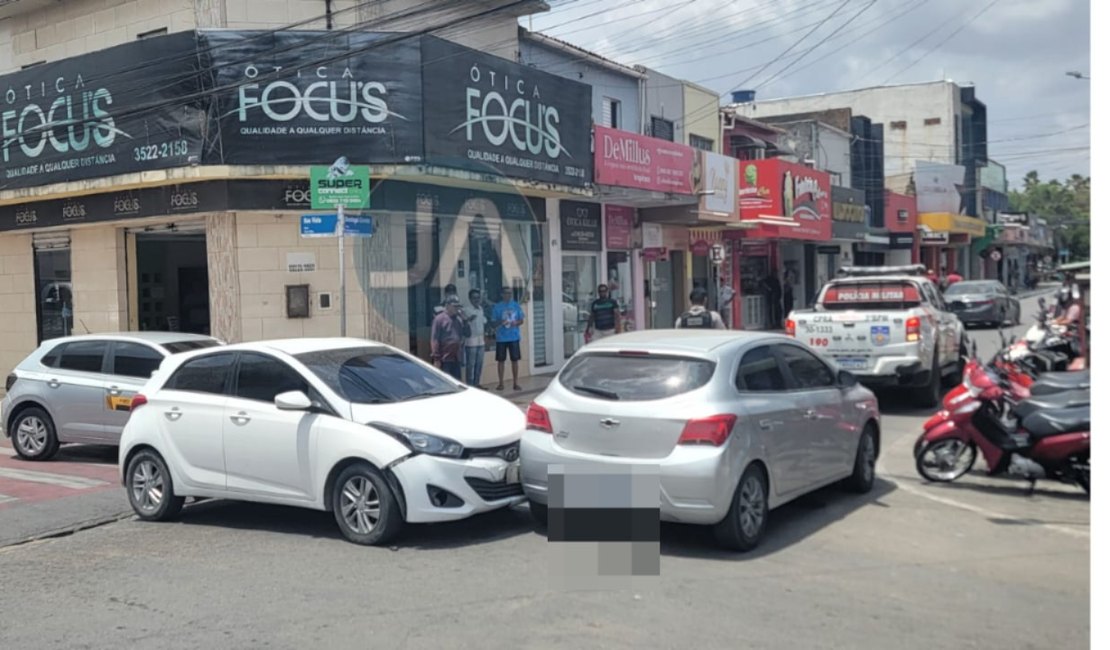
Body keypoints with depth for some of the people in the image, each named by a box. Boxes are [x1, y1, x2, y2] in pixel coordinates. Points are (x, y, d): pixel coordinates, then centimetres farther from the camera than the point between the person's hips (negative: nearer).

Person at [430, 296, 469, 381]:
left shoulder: (459, 319, 11)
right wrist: (436, 357, -14)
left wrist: (464, 320, -2)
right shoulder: (440, 319, -7)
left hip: (457, 358, 6)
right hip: (445, 358, -6)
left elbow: (467, 334, 9)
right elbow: (435, 339, -10)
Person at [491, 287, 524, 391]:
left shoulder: (516, 306, 4)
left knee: (515, 359, 3)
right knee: (501, 360, 3)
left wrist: (516, 323, -14)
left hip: (514, 337, 1)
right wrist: (500, 323, -19)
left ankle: (516, 382, 12)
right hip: (501, 338, -1)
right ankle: (501, 383, 11)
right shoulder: (497, 307, -1)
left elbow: (522, 320, 7)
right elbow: (494, 322, 2)